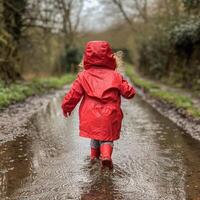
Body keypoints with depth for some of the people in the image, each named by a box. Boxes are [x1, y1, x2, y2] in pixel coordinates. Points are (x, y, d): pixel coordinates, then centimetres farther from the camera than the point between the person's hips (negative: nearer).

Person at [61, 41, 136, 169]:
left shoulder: (84, 76, 0)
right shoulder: (116, 76, 0)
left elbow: (74, 94, 3)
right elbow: (129, 92, 4)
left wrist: (66, 107, 18)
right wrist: (131, 89, 28)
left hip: (91, 115, 2)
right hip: (110, 116, -2)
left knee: (95, 134, 24)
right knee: (107, 137, 9)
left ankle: (94, 155, 37)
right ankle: (106, 155, -16)